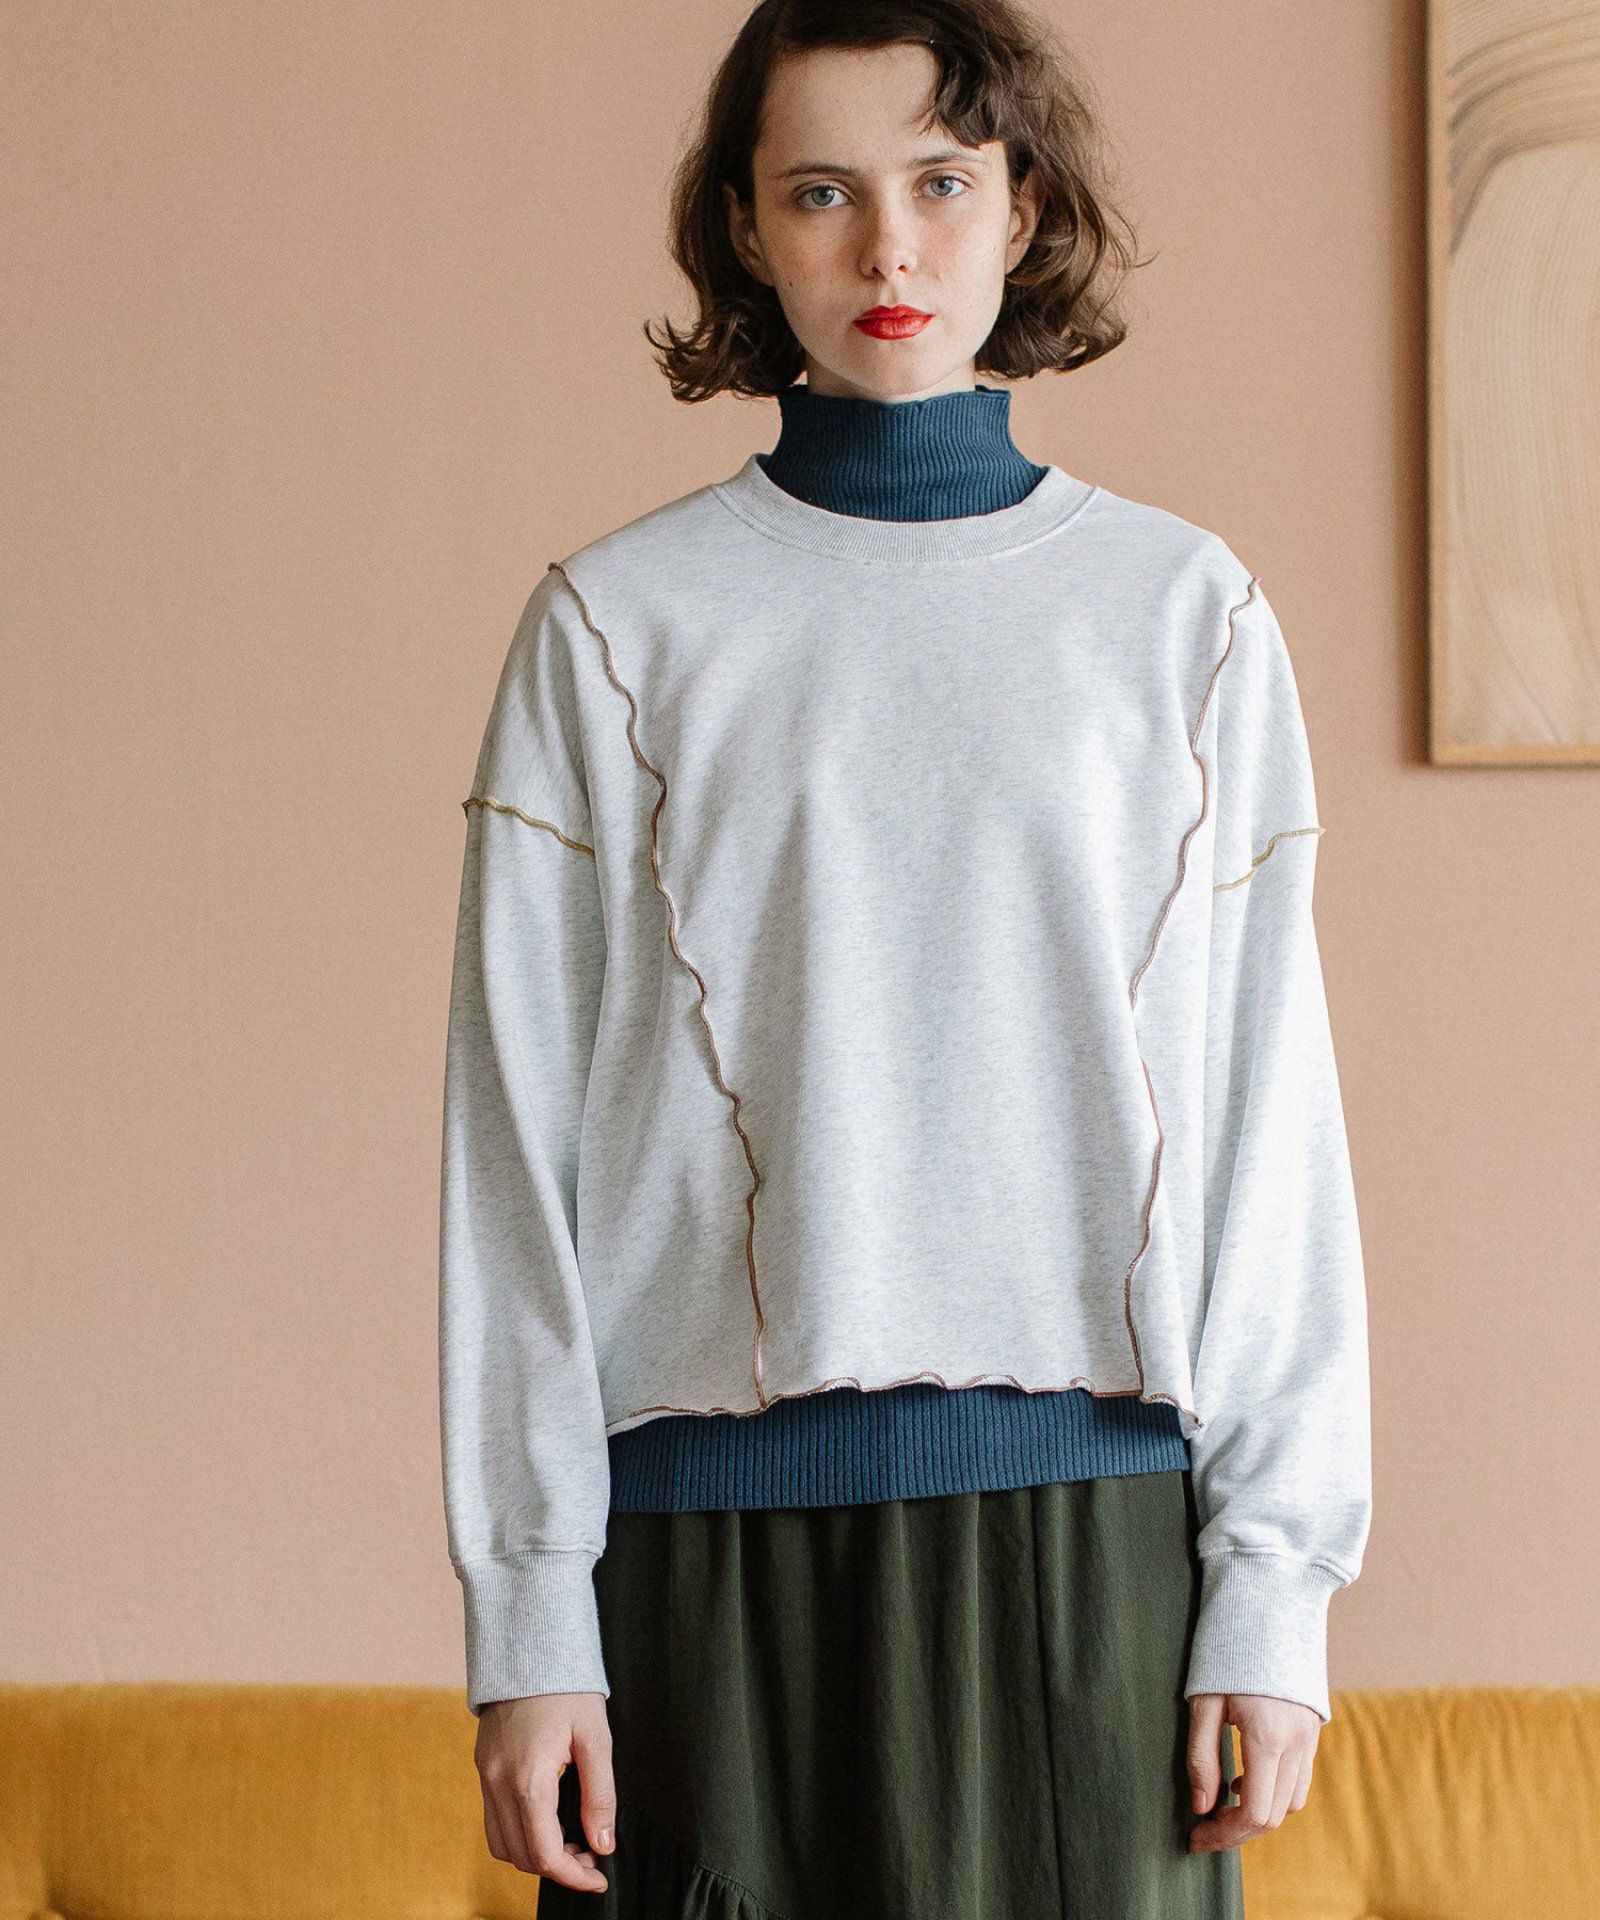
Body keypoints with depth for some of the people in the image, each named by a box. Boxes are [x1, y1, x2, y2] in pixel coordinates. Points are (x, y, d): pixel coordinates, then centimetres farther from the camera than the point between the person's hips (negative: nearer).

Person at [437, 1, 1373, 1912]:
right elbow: (520, 1133, 3)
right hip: (718, 1531, 0)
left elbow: (1272, 1112, 5)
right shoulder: (615, 625, 5)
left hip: (1091, 1534, 1)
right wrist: (527, 1615, -2)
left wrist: (1276, 1583, -1)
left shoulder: (1184, 611, 7)